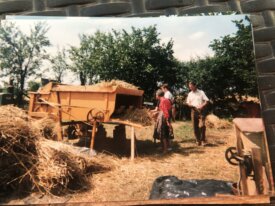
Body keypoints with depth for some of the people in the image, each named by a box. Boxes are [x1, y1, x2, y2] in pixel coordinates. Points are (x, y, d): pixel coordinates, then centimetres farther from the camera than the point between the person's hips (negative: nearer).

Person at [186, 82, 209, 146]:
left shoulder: (201, 92, 3)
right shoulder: (190, 94, 14)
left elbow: (206, 100, -1)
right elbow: (188, 102, 17)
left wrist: (202, 105, -17)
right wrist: (190, 105, -6)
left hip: (201, 110, -4)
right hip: (194, 110, 4)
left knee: (202, 125, -14)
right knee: (195, 126, 4)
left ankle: (203, 140, 1)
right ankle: (198, 140, 15)